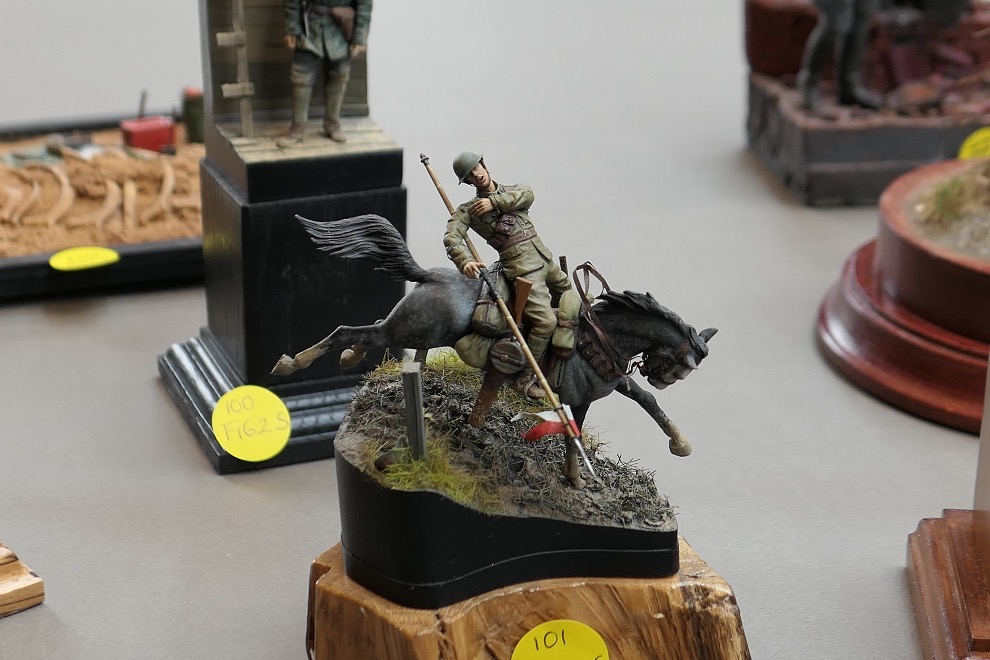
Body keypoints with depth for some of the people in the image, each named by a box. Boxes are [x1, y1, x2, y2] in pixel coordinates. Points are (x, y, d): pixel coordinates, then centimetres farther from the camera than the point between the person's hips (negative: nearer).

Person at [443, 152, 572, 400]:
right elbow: (452, 238, -12)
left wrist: (494, 201, -15)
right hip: (522, 265, -7)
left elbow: (527, 195, -6)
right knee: (545, 320, -20)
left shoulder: (510, 191, 17)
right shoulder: (467, 210, 3)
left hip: (544, 256, 7)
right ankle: (524, 379, -14)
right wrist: (465, 261, -32)